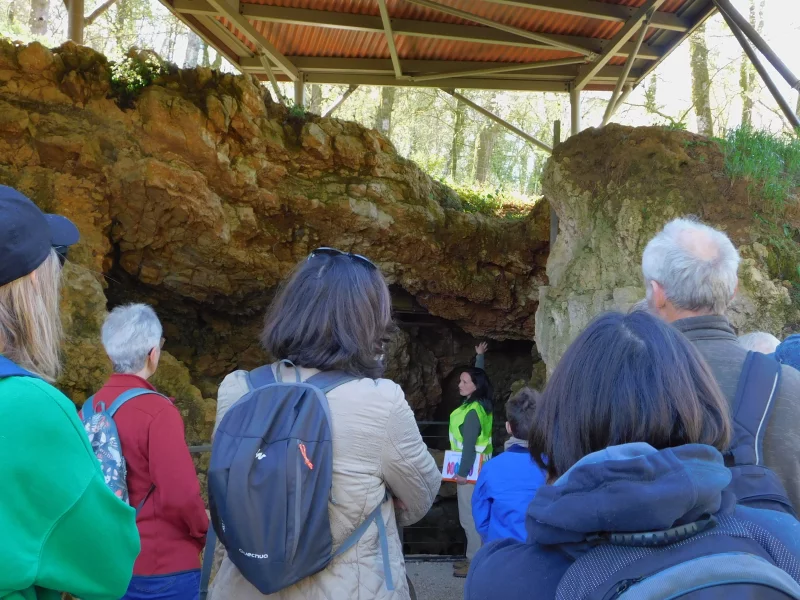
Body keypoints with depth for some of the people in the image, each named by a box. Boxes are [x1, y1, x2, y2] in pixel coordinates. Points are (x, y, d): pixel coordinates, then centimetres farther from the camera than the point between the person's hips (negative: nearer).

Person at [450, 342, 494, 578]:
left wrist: (462, 472, -22)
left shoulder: (473, 412, -21)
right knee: (474, 515, 15)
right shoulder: (480, 403, 7)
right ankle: (474, 557, 22)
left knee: (470, 516, -5)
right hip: (476, 467, 10)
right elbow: (479, 375, 26)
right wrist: (480, 357, 40)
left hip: (471, 469, -10)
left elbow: (470, 445, -23)